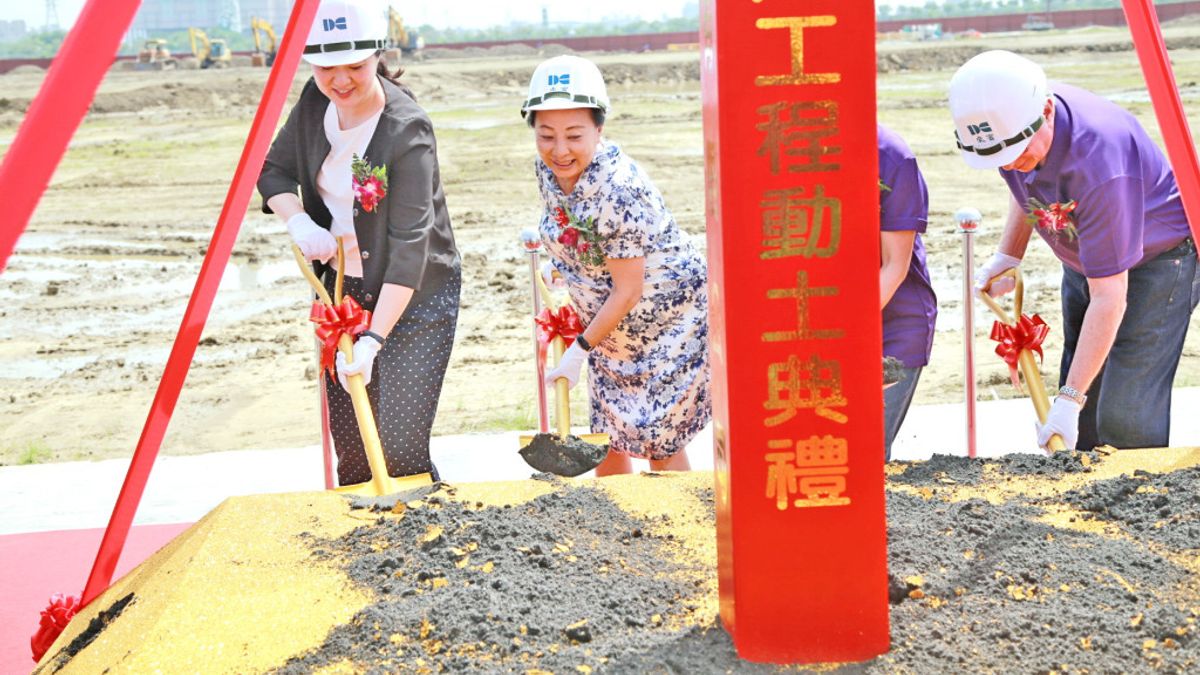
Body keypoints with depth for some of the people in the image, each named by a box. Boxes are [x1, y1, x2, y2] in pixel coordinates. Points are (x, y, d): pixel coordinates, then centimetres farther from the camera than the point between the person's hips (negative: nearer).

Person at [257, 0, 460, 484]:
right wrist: (298, 221, -11)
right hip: (343, 290, 6)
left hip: (413, 297, -6)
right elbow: (274, 169, 11)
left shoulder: (407, 131, -23)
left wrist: (373, 339, -34)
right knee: (350, 453, 9)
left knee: (401, 452, -12)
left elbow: (409, 243, -27)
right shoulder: (316, 103, -3)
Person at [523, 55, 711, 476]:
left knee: (660, 445, -1)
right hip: (609, 325, 7)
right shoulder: (547, 168, -9)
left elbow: (628, 291, -26)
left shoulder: (618, 188, -32)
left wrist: (579, 351, -18)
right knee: (607, 441, 13)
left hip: (669, 320, -7)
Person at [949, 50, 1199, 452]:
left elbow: (1109, 299, -35)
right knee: (1084, 421, 8)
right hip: (1083, 263, 7)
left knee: (1126, 418, -14)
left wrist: (1069, 401, -35)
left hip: (1158, 258, -7)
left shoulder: (1098, 163, -39)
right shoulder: (1009, 121, -17)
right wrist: (1008, 257, -3)